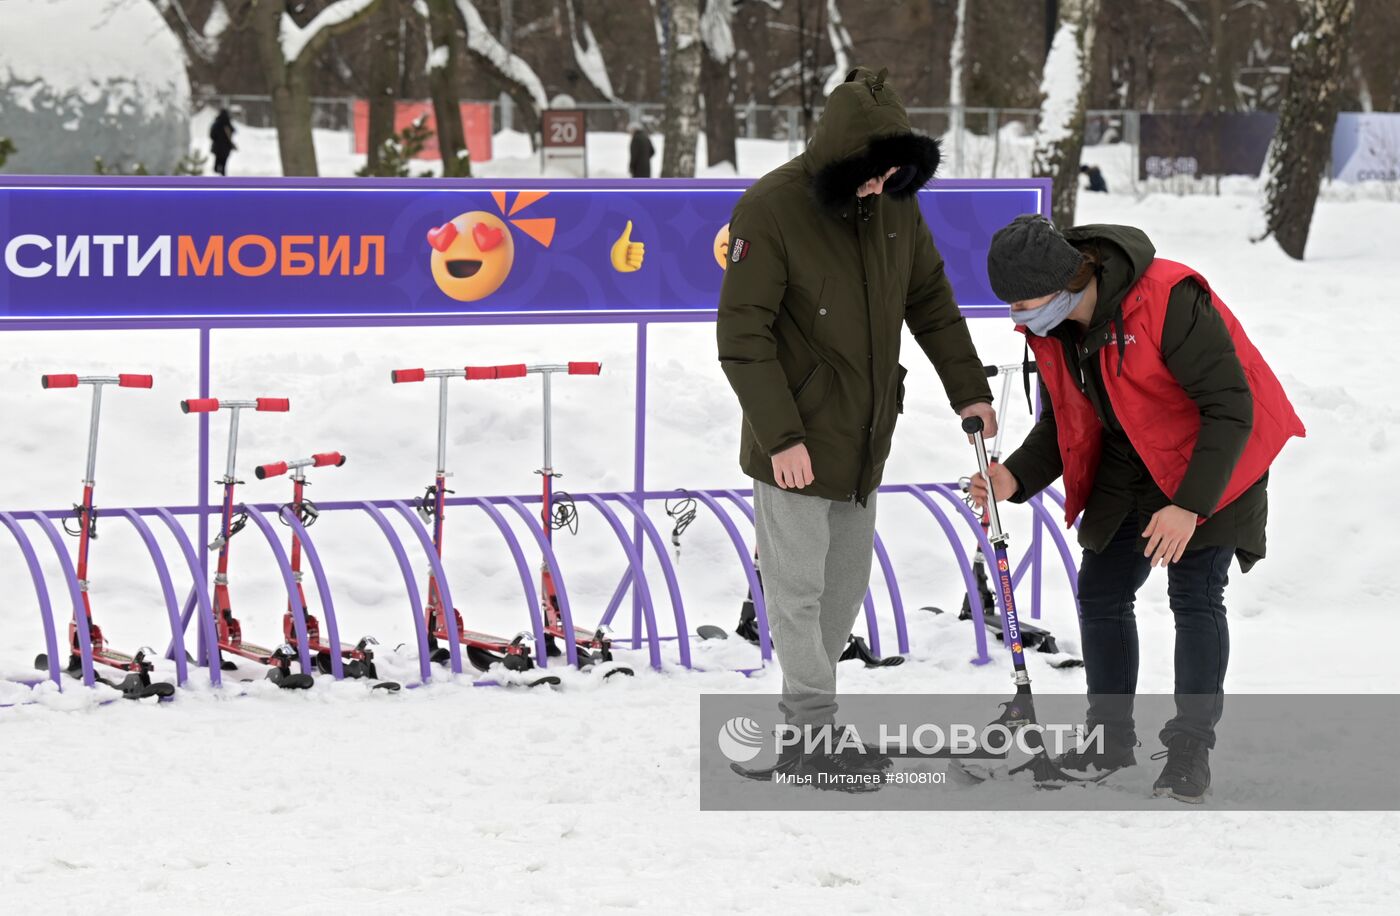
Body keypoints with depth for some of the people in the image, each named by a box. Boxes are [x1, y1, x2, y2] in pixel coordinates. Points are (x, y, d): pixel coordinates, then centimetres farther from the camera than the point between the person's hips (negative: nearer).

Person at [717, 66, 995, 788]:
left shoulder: (895, 203, 0)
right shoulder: (771, 210, -20)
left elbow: (931, 302, 14)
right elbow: (743, 337, -18)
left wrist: (968, 389, 8)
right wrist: (780, 436, -22)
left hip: (865, 440, 7)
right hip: (796, 445, -7)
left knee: (845, 587, 14)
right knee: (799, 587, -2)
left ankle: (805, 715, 25)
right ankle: (813, 736, 5)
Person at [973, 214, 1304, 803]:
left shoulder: (1170, 302, -32)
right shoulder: (1050, 328, -8)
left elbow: (1230, 408, -29)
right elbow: (1063, 422, 5)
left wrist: (1189, 505, -32)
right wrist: (1015, 478, -14)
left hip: (1215, 459, -7)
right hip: (1129, 464, 7)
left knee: (1195, 596, -12)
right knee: (1100, 592, 6)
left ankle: (1190, 749, -3)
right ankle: (1112, 737, 21)